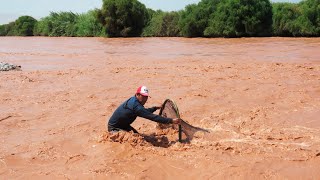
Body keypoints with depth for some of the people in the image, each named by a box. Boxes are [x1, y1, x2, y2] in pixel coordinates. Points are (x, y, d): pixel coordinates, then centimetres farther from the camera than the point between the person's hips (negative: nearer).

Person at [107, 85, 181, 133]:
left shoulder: (133, 100, -2)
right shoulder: (136, 106, -32)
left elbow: (145, 111, 19)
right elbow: (152, 117, -37)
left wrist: (155, 108, 7)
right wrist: (171, 121, -38)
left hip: (123, 124, 10)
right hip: (114, 128, -10)